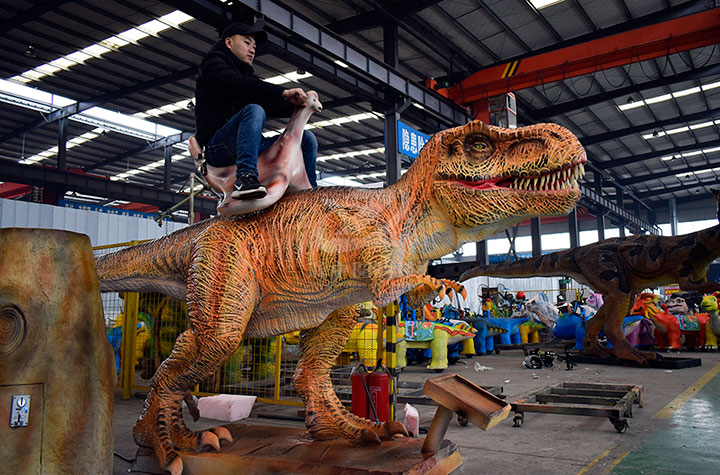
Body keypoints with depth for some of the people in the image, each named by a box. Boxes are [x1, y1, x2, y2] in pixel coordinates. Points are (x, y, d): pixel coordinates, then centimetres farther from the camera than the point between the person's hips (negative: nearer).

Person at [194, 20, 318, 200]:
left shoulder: (248, 74, 28)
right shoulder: (214, 62, 7)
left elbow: (271, 106, 15)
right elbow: (235, 85, -16)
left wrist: (301, 103, -4)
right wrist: (284, 93, -21)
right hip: (216, 146, -7)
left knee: (307, 138, 3)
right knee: (254, 110, -33)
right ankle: (245, 178, -46)